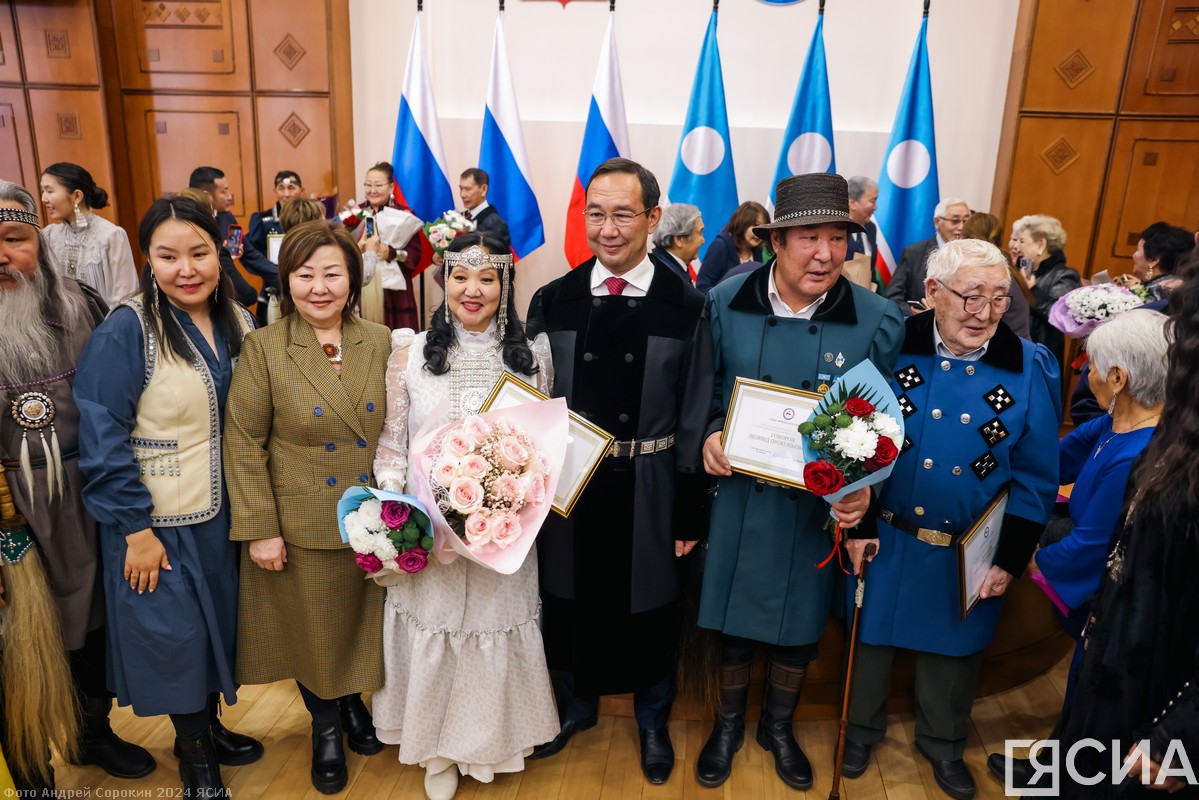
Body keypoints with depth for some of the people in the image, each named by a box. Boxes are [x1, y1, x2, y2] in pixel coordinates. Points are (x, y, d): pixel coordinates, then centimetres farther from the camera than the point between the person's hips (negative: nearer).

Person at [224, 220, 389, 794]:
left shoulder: (380, 343, -1)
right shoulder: (264, 348, -9)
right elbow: (243, 443, -8)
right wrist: (259, 528, -11)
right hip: (301, 527, -2)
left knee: (364, 622, 19)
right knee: (314, 629, 15)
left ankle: (353, 701, 48)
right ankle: (325, 725, 42)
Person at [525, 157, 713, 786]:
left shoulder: (685, 307, -9)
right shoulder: (553, 301, -3)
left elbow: (695, 419, -6)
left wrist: (689, 515, -4)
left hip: (648, 494, -2)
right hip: (567, 488, 2)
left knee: (649, 610, 16)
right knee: (568, 603, 19)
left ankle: (652, 721, 43)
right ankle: (575, 705, 47)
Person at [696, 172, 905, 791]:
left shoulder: (878, 321, -13)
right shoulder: (726, 303, -10)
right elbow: (704, 389, 3)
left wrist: (865, 489, -20)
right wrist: (709, 435, -16)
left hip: (819, 507, 0)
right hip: (738, 496, 1)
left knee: (798, 628, 20)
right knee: (733, 622, 18)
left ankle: (778, 727, 49)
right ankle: (729, 723, 47)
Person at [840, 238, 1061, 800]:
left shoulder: (1032, 367, -10)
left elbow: (1036, 478, -4)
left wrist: (1010, 560, -5)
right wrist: (855, 526, -6)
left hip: (970, 555, 1)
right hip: (886, 539, 0)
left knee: (953, 648, 21)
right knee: (872, 635, 19)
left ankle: (942, 742, 48)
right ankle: (862, 727, 46)